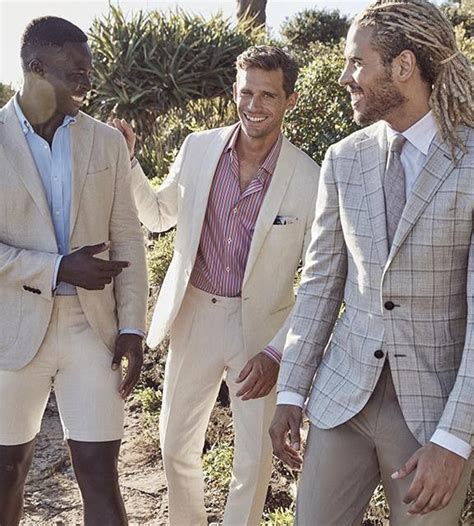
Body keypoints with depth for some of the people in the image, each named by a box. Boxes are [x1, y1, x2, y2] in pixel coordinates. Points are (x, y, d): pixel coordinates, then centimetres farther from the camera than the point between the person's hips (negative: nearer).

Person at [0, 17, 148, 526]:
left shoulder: (107, 141, 5)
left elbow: (127, 239, 5)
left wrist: (132, 327, -1)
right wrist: (57, 269, -18)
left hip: (92, 324, 1)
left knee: (99, 474, 3)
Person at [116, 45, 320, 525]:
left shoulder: (308, 180, -13)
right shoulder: (198, 148, -4)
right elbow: (158, 215, 13)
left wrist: (278, 352, -17)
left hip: (260, 327, -3)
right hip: (194, 318, 3)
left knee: (253, 463, 10)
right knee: (176, 448, 17)